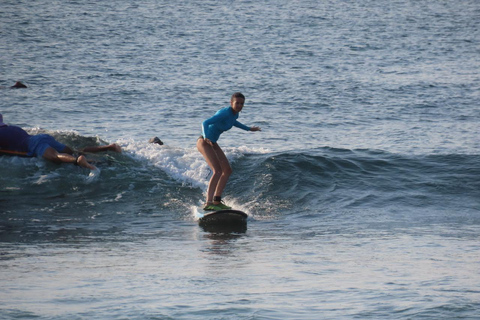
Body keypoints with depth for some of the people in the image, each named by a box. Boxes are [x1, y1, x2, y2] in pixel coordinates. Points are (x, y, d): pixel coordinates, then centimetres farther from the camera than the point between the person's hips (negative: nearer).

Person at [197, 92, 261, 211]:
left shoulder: (235, 114, 4)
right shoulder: (225, 113, -24)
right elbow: (205, 123, -31)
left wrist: (248, 129, 39)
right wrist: (206, 138, -45)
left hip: (213, 143, 10)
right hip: (204, 142, -10)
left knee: (227, 171, 12)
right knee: (217, 171, -24)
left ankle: (216, 201, 17)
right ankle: (208, 203, -32)